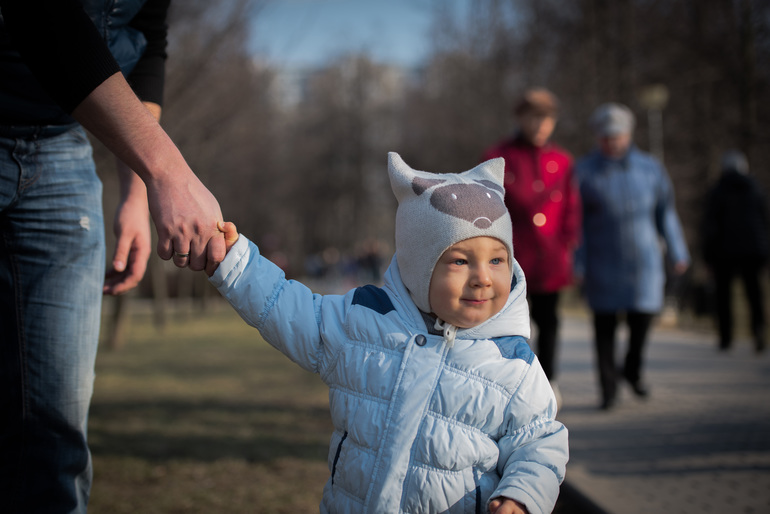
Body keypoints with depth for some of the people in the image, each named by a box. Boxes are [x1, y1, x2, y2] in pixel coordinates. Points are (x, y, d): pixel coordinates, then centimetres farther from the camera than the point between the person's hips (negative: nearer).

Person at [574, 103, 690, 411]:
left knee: (642, 315, -3)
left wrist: (677, 253, 11)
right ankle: (608, 389, 9)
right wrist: (577, 264, -7)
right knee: (605, 323, -2)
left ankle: (633, 370, 26)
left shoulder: (650, 168, 6)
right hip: (602, 262, -2)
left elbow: (665, 212, 13)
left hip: (642, 258, 2)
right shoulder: (584, 171, -1)